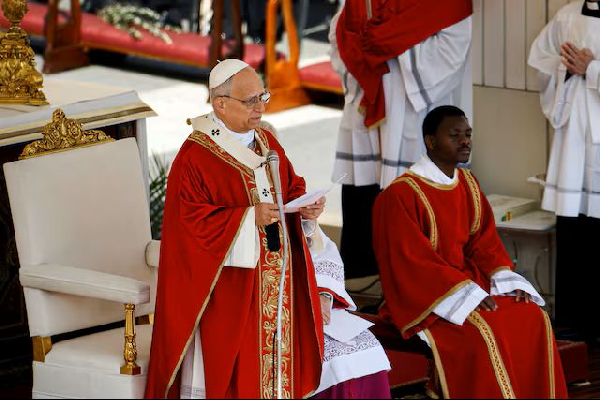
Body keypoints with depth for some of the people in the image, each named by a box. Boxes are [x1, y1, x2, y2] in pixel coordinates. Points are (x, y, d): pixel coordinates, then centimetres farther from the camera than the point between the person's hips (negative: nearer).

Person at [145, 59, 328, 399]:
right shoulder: (195, 157, -13)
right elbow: (191, 223, -18)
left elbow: (293, 188, 16)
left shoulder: (266, 142, 10)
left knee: (277, 356, 10)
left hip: (274, 280, 7)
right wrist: (249, 218, -25)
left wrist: (305, 207, -6)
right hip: (226, 290, -7)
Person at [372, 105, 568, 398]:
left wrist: (508, 282, -9)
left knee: (533, 319, -13)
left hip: (469, 280, 7)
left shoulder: (468, 185, 9)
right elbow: (411, 261, -19)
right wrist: (467, 293, -25)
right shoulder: (400, 195, -15)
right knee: (481, 331, -31)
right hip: (422, 296, -7)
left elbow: (485, 242, 10)